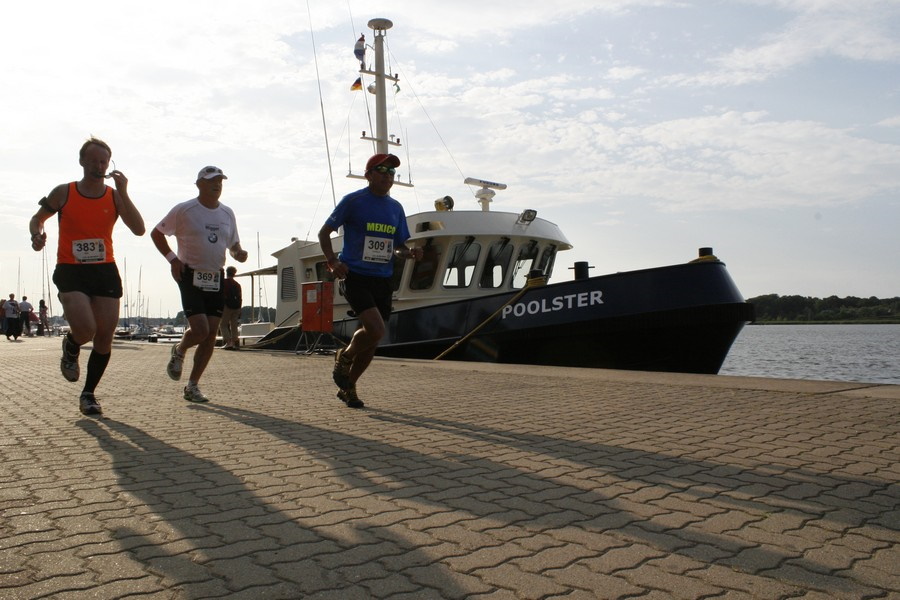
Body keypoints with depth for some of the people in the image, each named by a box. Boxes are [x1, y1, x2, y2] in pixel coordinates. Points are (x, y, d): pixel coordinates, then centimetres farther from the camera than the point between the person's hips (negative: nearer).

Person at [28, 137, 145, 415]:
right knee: (85, 330, -21)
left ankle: (88, 394, 18)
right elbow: (37, 218, 17)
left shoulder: (115, 196, 4)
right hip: (70, 270, -2)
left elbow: (139, 230, -10)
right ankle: (70, 348, 19)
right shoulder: (64, 192, 2)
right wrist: (37, 234, -6)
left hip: (105, 270, 2)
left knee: (105, 336, 0)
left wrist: (123, 193, -15)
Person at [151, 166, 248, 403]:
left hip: (216, 279, 5)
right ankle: (179, 351, 20)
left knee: (211, 334, 0)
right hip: (191, 277, -5)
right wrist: (172, 258, -9)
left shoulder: (227, 213, 10)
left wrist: (238, 253, -3)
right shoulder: (184, 210, -4)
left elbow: (233, 244, 20)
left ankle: (192, 386, 12)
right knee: (200, 330, -17)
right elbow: (156, 233, 4)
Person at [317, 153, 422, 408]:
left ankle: (348, 387, 26)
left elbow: (399, 246, 19)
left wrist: (410, 253, -4)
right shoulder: (353, 201, -3)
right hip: (356, 276, -6)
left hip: (382, 280, 6)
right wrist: (333, 261, -14)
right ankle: (344, 357, 9)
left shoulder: (396, 208, 13)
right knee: (375, 330, -22)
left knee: (372, 339, 7)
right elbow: (324, 232, 1)